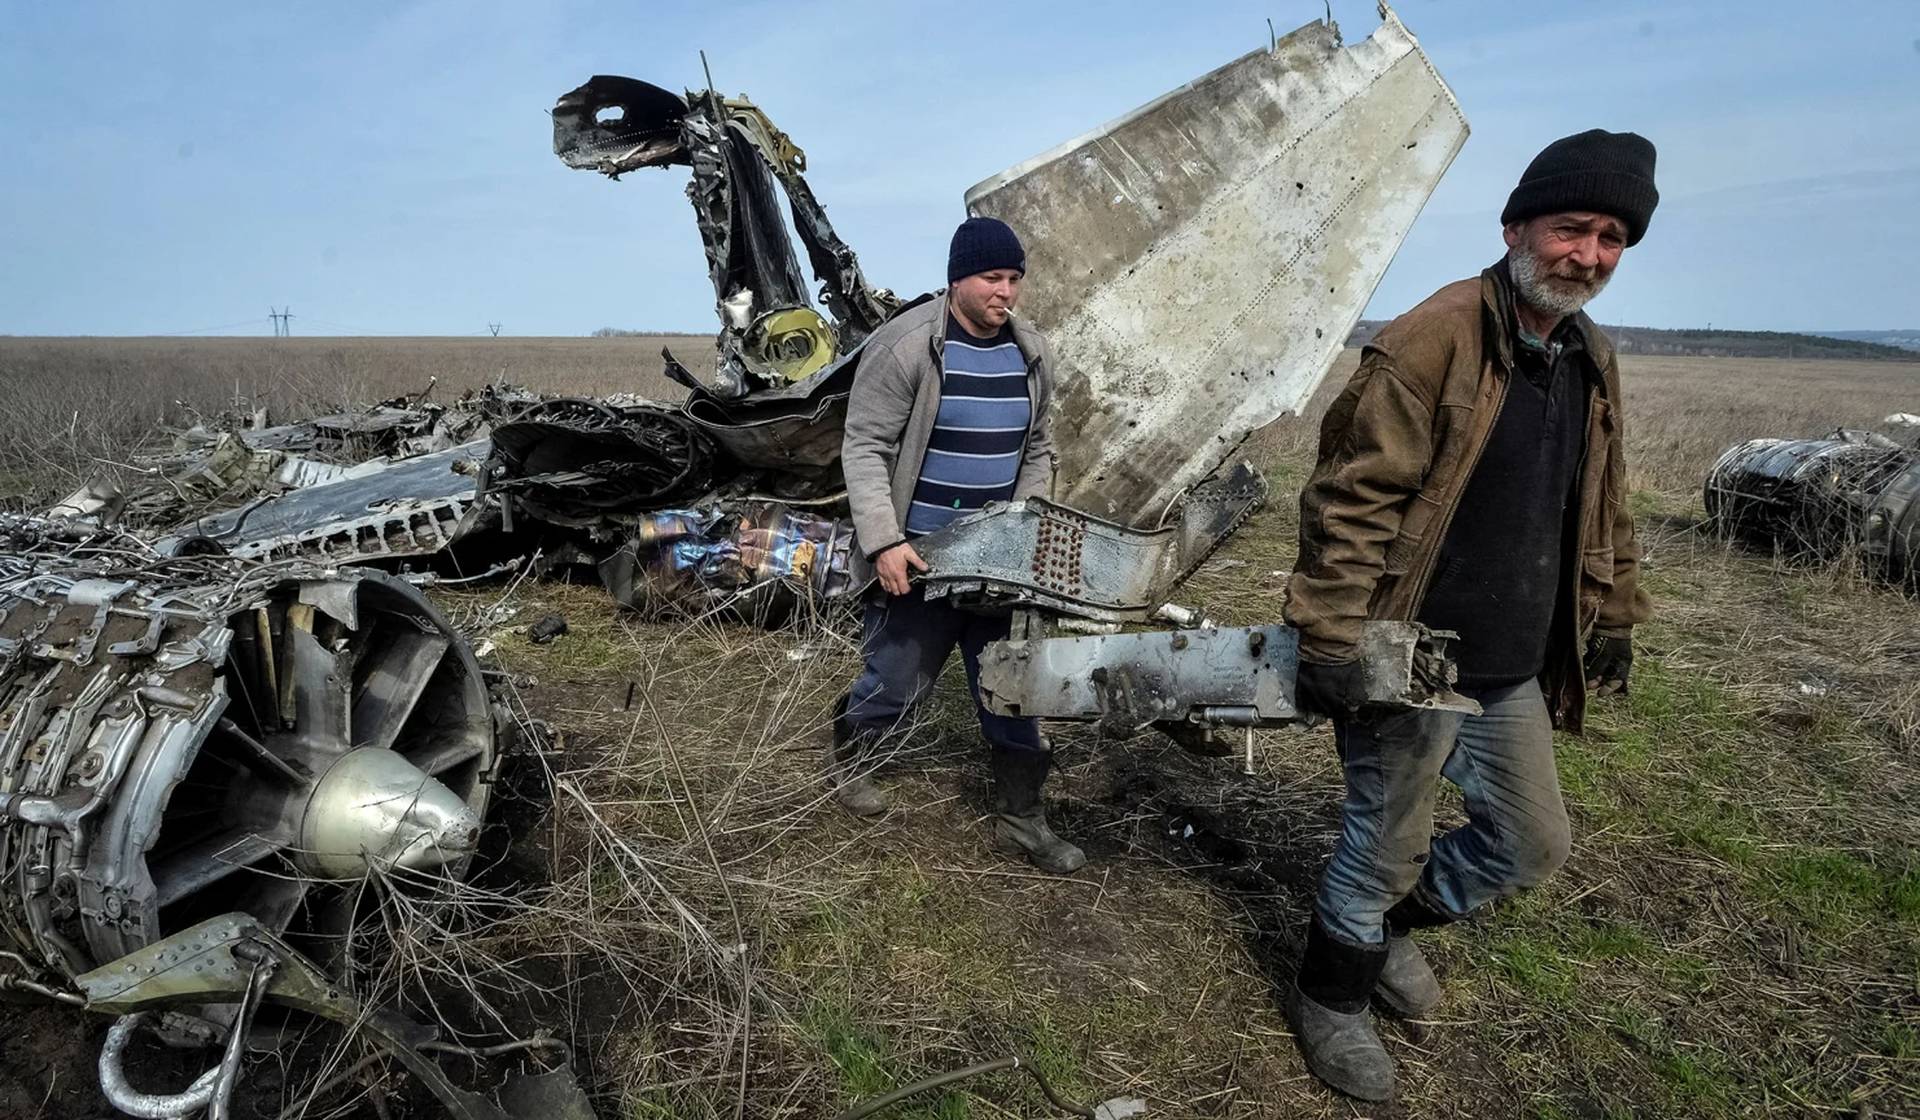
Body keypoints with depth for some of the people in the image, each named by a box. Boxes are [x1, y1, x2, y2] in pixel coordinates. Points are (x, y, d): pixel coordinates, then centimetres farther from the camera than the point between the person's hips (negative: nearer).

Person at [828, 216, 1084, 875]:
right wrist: (883, 543, -20)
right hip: (917, 560, -5)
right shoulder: (904, 346, -12)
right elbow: (865, 449, -12)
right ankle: (846, 760, 39)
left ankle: (1019, 819, 24)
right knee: (898, 682, 7)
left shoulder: (1031, 353, 7)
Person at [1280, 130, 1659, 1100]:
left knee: (1532, 845, 19)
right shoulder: (1430, 343, -18)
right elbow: (1350, 500, -22)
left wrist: (1613, 616, 22)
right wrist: (1331, 640, -23)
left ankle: (1390, 924, 43)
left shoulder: (1592, 363, 9)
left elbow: (1602, 509, 20)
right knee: (1385, 846, 7)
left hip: (1514, 670, 8)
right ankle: (1331, 997, 33)